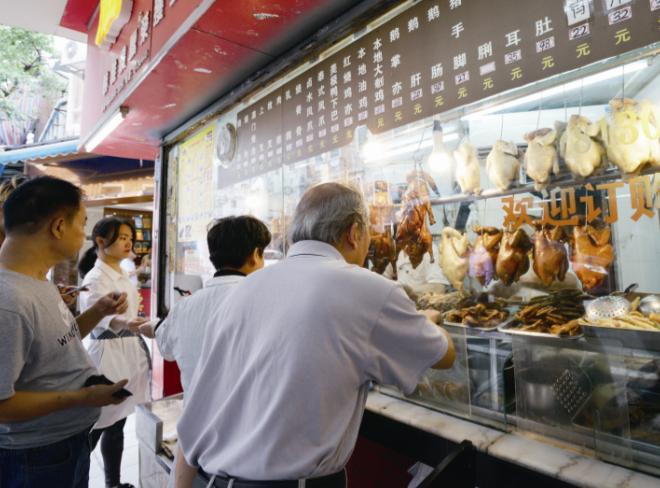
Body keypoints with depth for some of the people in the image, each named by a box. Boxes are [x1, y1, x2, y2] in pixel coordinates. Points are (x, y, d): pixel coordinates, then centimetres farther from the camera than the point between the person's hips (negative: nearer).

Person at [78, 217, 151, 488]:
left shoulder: (123, 276, 12)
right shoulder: (95, 277, -14)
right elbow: (96, 319, -29)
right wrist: (123, 323, -45)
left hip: (128, 353, 8)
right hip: (106, 353, -8)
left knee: (117, 425, 16)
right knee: (97, 426, 0)